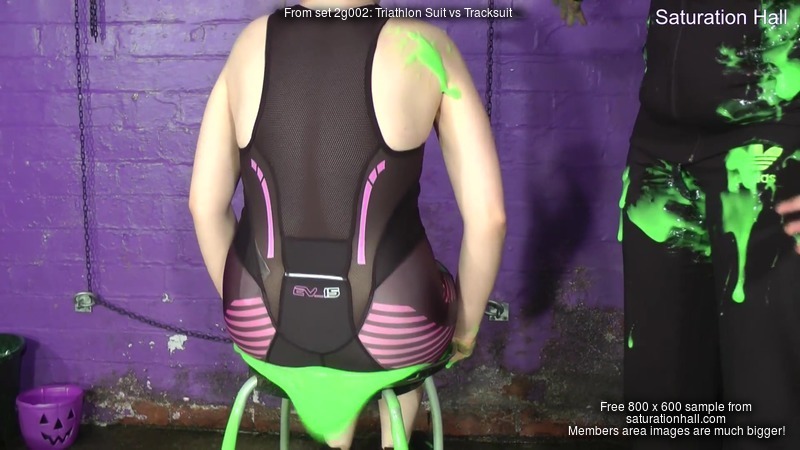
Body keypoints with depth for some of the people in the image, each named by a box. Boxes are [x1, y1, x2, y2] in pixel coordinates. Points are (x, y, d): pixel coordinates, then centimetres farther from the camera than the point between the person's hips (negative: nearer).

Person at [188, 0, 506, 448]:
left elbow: (206, 206, 4)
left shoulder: (251, 45, 0)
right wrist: (467, 324, 8)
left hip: (266, 326, 3)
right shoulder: (425, 46, -8)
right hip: (386, 329, -2)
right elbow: (488, 216, -9)